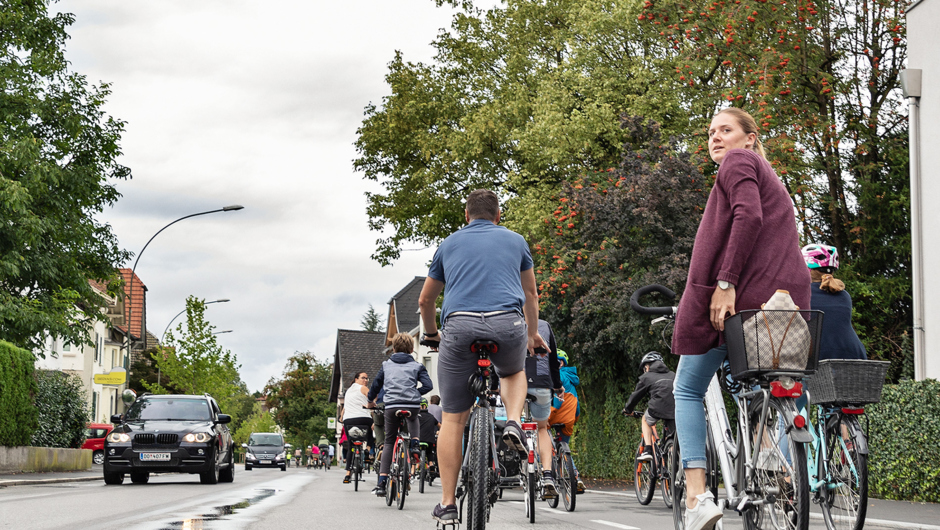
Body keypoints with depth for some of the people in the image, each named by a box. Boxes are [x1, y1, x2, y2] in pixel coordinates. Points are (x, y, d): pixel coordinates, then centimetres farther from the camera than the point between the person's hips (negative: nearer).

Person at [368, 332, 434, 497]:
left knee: (389, 443, 11)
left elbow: (375, 385, 21)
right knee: (414, 420, 38)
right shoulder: (417, 366, 10)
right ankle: (414, 444, 10)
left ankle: (382, 483, -1)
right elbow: (428, 385, -3)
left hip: (391, 406, 0)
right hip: (412, 406, 0)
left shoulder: (386, 365, 15)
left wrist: (370, 400, 39)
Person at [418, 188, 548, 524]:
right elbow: (531, 294, 33)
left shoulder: (449, 244, 23)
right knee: (513, 372, 34)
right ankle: (513, 423, 4)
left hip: (460, 324, 0)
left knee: (453, 418, 8)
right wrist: (533, 335, 48)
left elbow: (425, 300, 30)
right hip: (507, 323, 0)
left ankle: (447, 505, 6)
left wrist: (431, 333, 48)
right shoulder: (515, 241, 22)